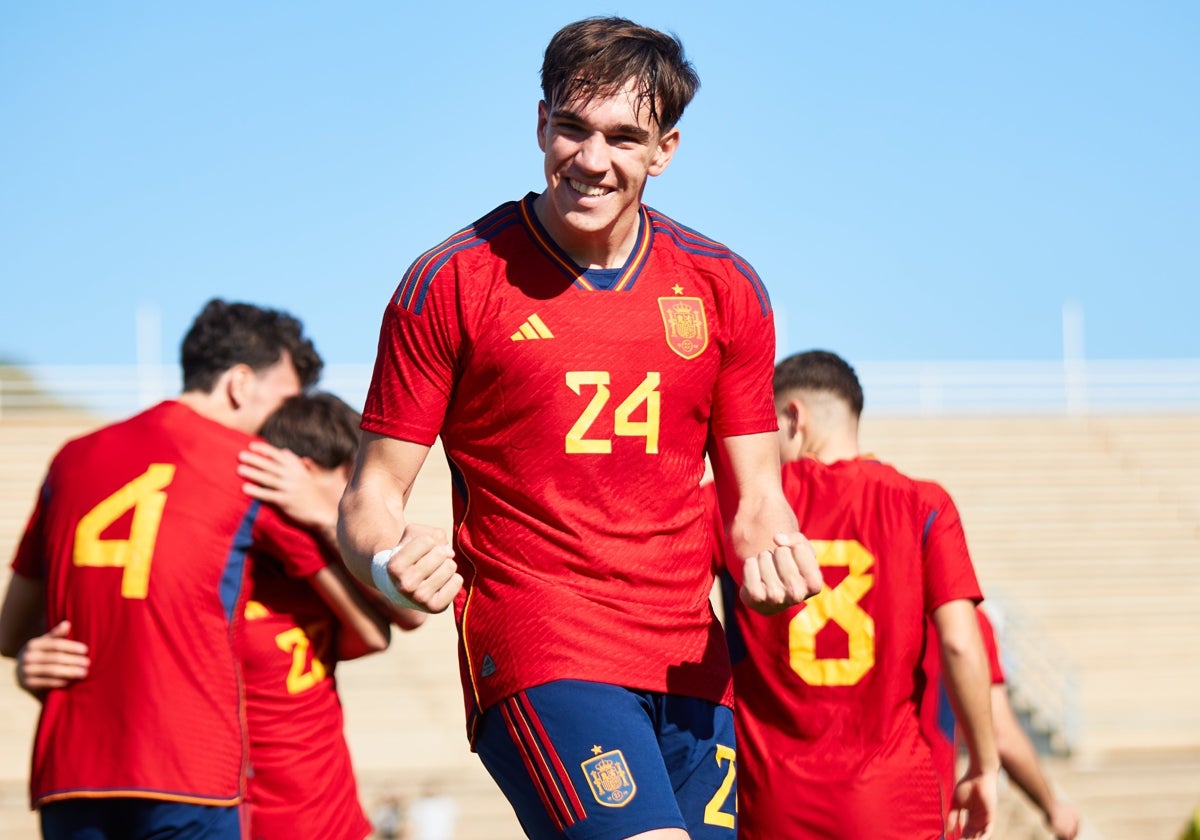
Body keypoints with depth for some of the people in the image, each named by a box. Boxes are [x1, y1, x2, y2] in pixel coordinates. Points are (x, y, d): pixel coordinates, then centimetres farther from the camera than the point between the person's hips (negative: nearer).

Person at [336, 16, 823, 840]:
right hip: (537, 650, -5)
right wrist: (393, 560, -22)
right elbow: (371, 496, 0)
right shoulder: (451, 283, -2)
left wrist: (774, 554, -8)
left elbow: (754, 497, 15)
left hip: (689, 662, 5)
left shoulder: (724, 287, 9)